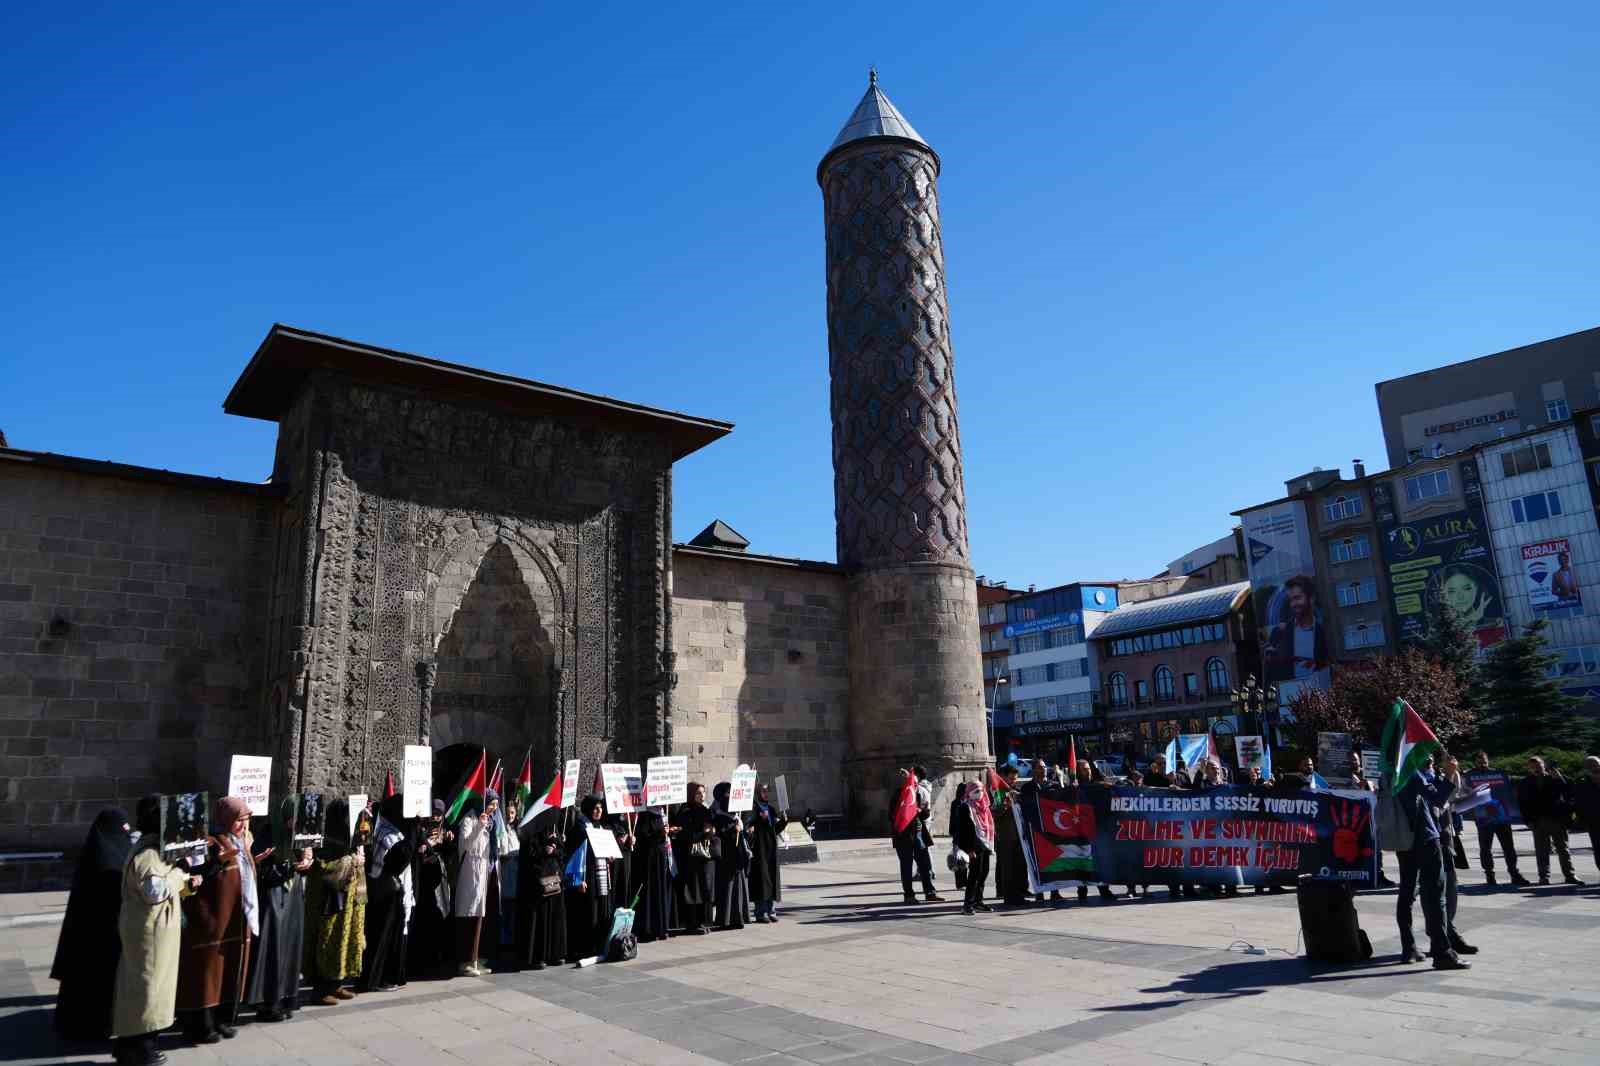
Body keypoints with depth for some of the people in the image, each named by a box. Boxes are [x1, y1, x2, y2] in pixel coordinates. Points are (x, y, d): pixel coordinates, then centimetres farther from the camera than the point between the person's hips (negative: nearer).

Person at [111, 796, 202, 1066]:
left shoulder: (155, 849, 11)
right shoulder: (147, 854, -21)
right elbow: (156, 891, -28)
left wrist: (186, 884, 1)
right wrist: (180, 872, -17)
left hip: (152, 927, 10)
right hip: (149, 929, -10)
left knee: (136, 984, 16)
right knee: (146, 985, -1)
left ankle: (129, 1043, 25)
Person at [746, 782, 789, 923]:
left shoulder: (771, 808, 15)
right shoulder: (754, 808, -6)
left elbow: (776, 830, 15)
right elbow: (749, 828, -16)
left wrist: (783, 820, -1)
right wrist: (760, 819, -28)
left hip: (772, 848, 7)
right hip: (759, 848, -6)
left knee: (773, 878, 7)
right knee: (761, 878, -6)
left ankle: (771, 911, 14)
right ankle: (761, 913, -2)